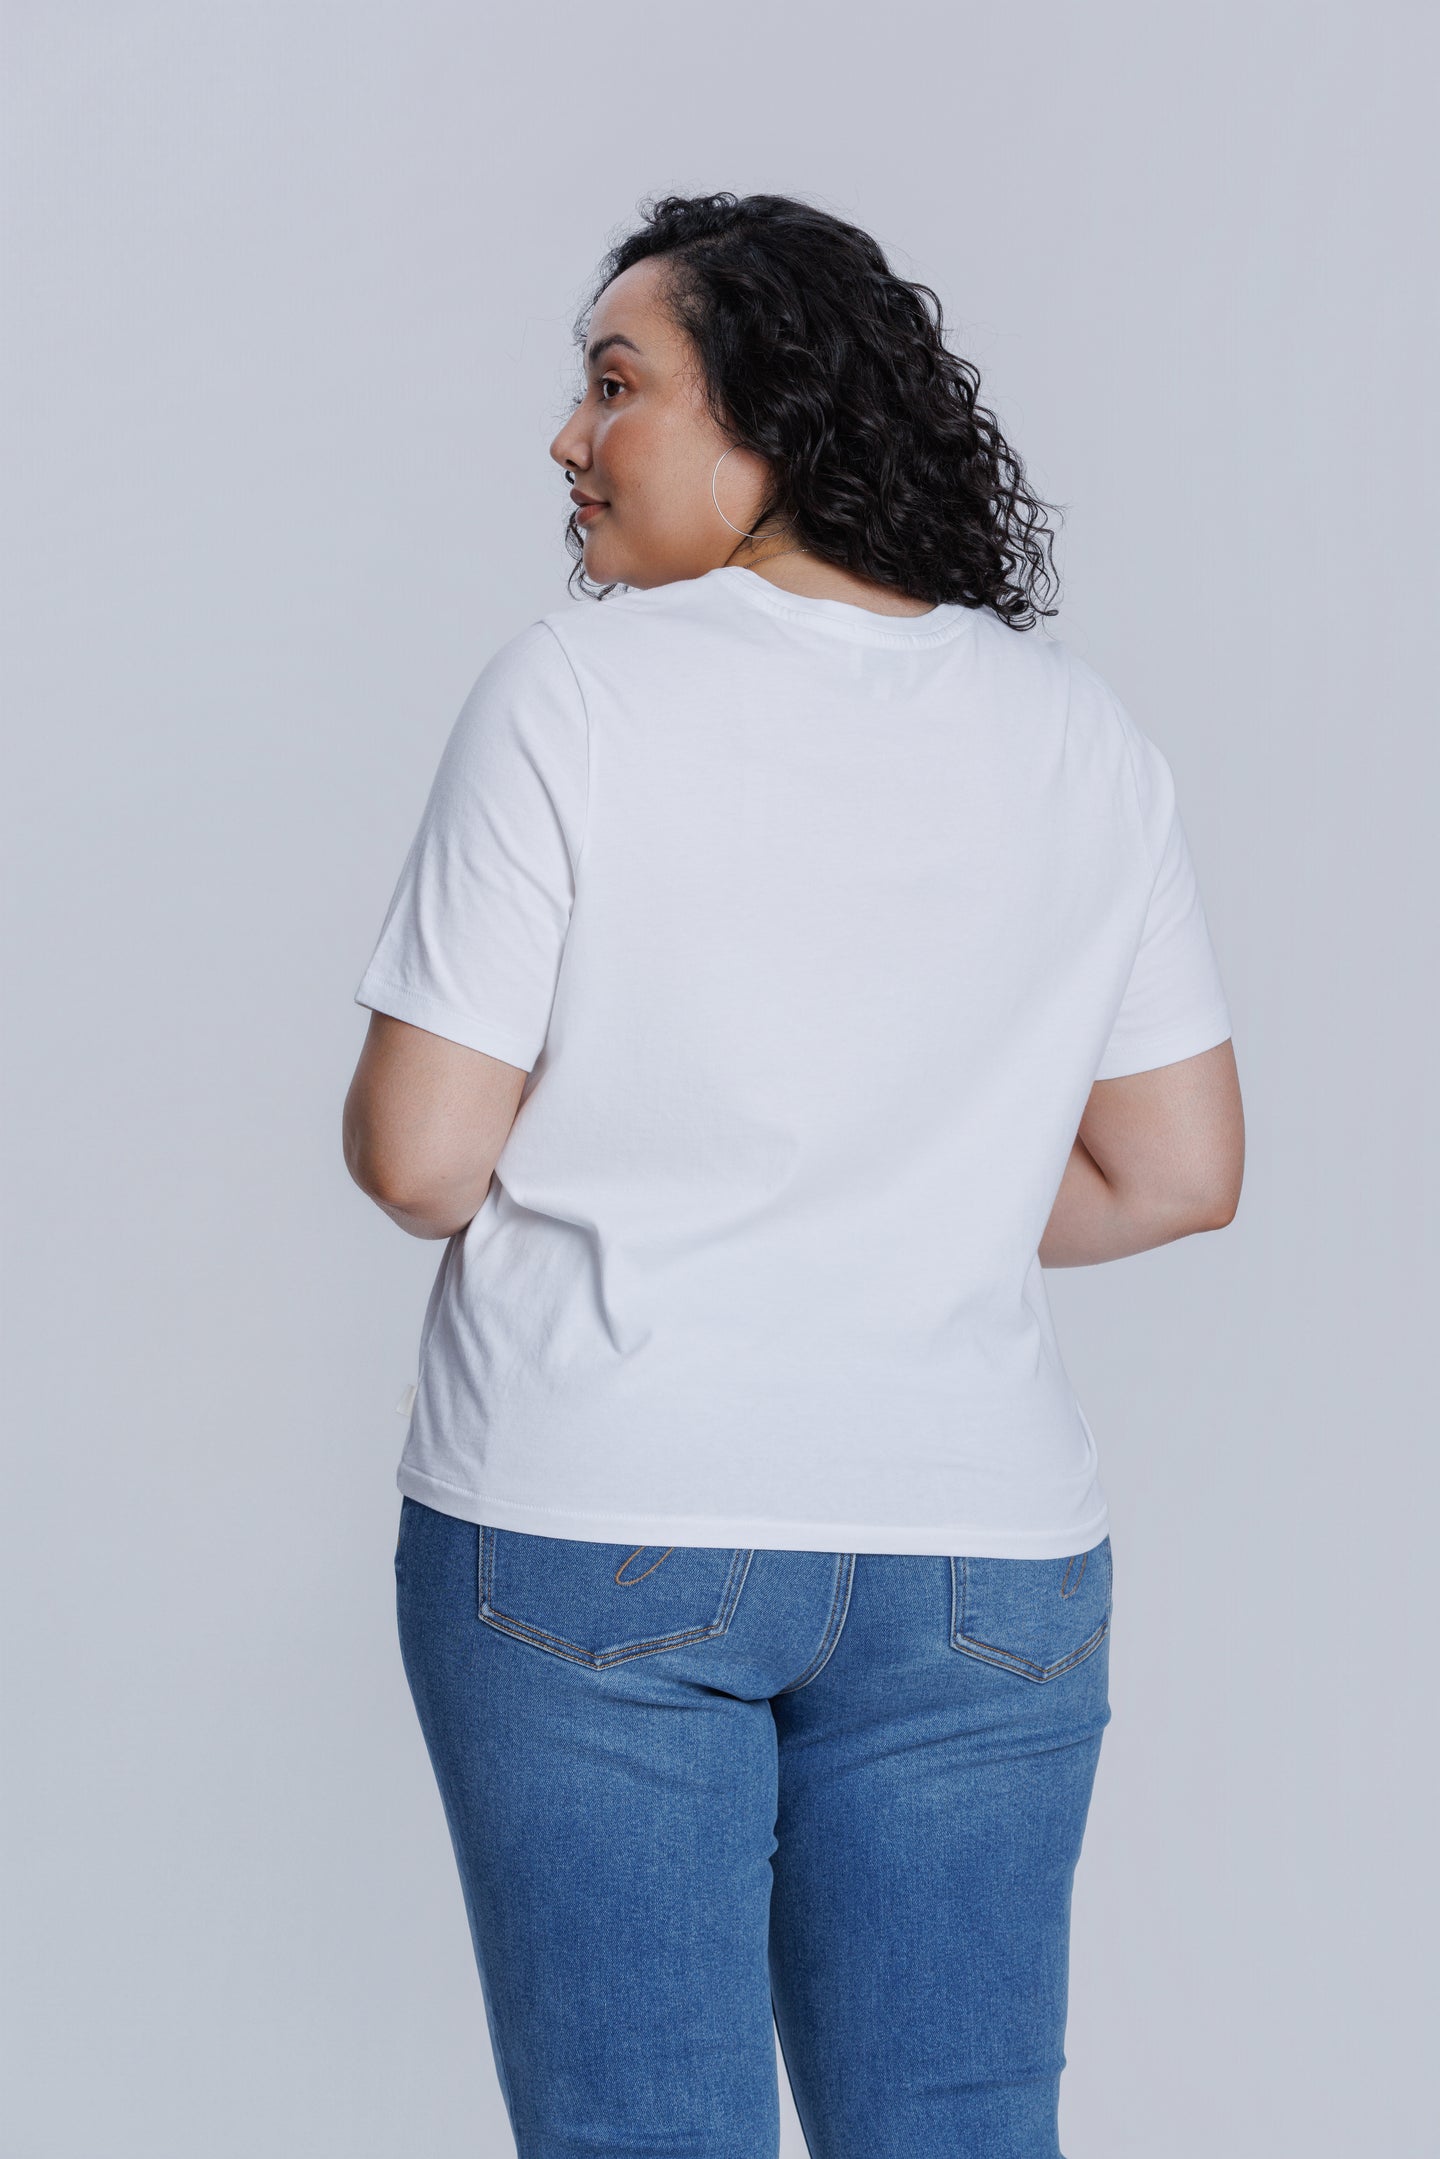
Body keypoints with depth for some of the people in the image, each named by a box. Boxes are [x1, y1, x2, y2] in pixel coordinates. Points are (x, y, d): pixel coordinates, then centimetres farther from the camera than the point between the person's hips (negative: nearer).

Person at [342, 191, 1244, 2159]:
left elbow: (417, 1158, -10)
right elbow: (1180, 1173, 6)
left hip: (586, 1544, -3)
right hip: (980, 1553, 4)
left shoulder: (577, 690, -9)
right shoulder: (1081, 729, 4)